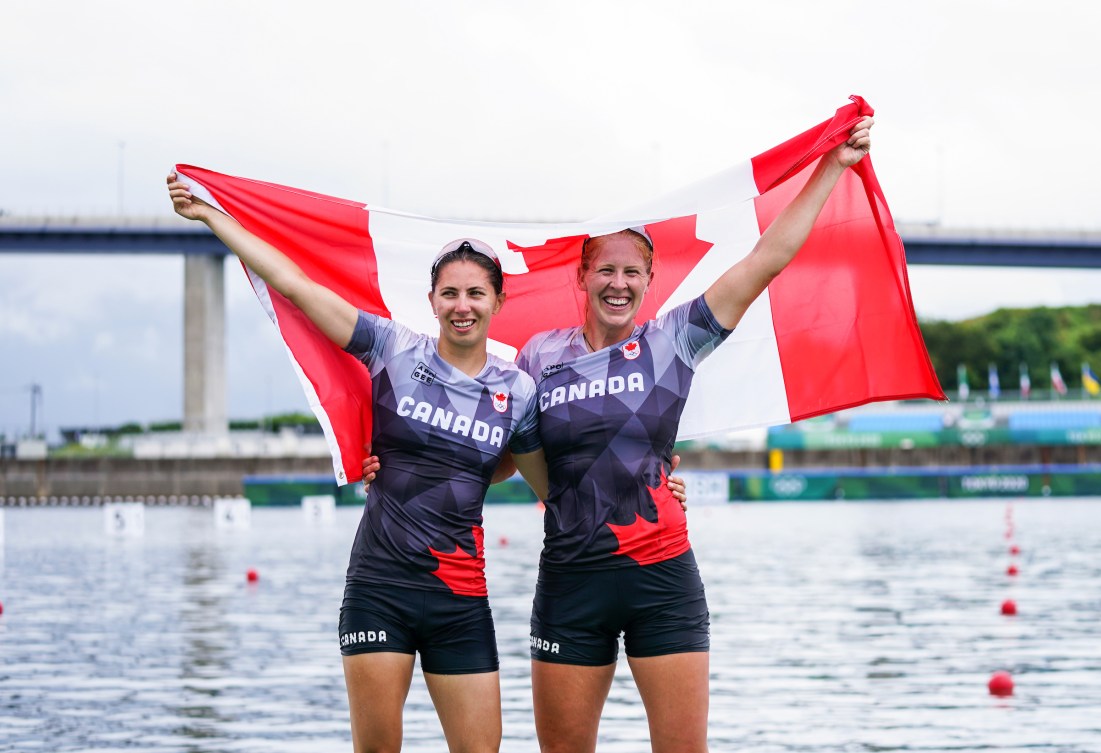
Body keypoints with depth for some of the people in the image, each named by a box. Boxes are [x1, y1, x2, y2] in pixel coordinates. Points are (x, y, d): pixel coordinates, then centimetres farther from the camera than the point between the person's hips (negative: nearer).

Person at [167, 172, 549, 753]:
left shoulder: (515, 391, 5)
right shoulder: (396, 351, -1)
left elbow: (554, 488, 16)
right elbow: (290, 280, -2)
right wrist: (209, 214, -1)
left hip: (460, 598, 2)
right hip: (379, 585, -2)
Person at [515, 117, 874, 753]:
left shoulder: (674, 341, 2)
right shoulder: (541, 355, 6)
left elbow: (767, 260, 0)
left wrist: (833, 166, -1)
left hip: (663, 579, -1)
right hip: (571, 580, 1)